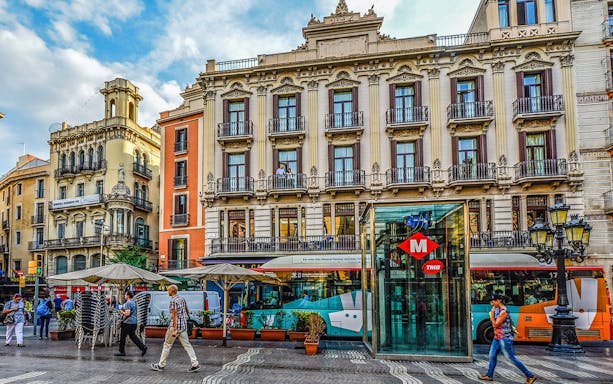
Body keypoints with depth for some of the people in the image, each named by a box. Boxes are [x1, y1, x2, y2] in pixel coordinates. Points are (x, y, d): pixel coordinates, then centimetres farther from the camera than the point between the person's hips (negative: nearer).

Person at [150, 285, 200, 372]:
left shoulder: (173, 301, -14)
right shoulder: (182, 298, 11)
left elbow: (174, 316, -19)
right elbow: (187, 311, 19)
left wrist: (175, 330, -20)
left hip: (175, 325, -8)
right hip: (184, 325, 8)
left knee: (167, 345, 7)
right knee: (187, 344, 6)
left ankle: (161, 365, 19)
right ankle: (195, 364, -1)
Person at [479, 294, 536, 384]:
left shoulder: (503, 311, -20)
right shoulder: (497, 309, 8)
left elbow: (496, 324, -17)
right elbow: (494, 324, 17)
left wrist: (492, 314, -9)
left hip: (504, 338, -9)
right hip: (497, 337, 9)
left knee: (512, 358, -4)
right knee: (492, 356, 13)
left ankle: (530, 376, 5)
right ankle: (489, 375, 24)